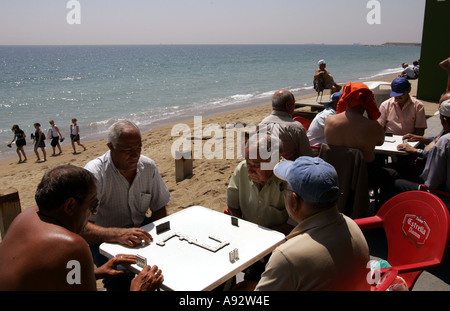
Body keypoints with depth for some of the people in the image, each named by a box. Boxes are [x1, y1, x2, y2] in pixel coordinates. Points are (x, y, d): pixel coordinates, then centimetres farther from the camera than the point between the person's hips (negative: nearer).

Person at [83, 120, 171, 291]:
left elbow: (160, 209, 3)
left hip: (141, 227, 4)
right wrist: (118, 235, -44)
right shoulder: (94, 173, -20)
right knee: (121, 281, -29)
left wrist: (151, 237, -16)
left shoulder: (148, 166, -6)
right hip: (105, 237, -4)